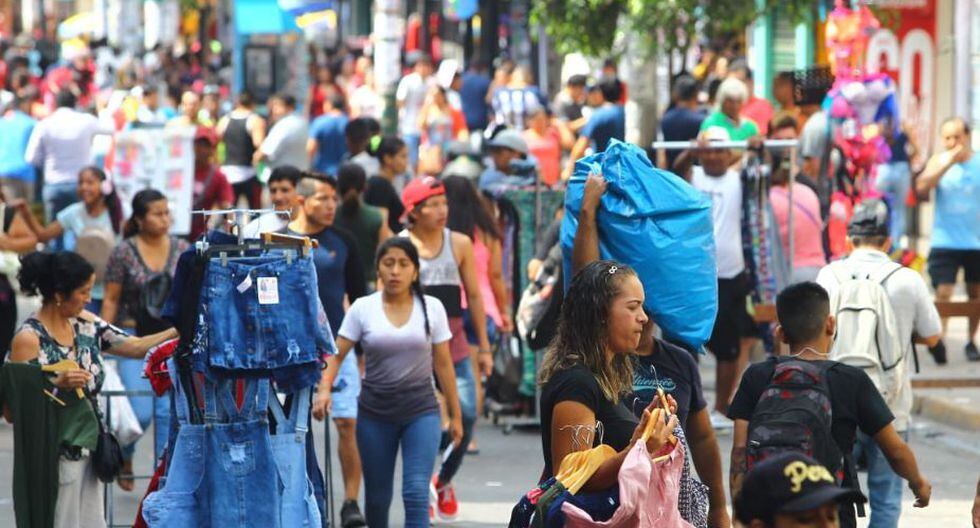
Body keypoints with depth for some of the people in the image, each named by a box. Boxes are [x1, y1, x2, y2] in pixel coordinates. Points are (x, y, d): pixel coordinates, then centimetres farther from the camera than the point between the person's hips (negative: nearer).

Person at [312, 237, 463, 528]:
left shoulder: (432, 308, 2)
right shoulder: (362, 309, 0)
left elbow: (443, 364, 6)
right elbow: (337, 354, -3)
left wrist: (455, 414, 8)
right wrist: (324, 389, -22)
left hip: (421, 411, -1)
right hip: (375, 413, 1)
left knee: (416, 492, -14)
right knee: (377, 496, 10)